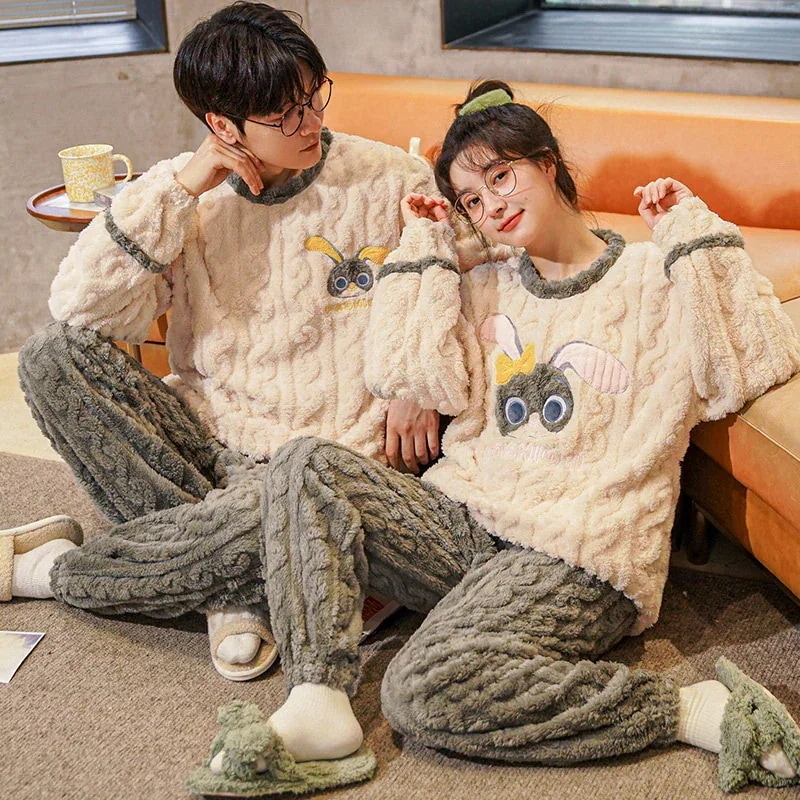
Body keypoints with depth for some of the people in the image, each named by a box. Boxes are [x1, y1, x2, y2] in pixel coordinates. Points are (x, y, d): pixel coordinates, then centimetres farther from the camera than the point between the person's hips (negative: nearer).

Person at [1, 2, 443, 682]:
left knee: (261, 521, -39)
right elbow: (81, 312, -9)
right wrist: (179, 187, -13)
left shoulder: (392, 181, -1)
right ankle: (234, 588, -18)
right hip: (211, 441, 3)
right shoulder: (188, 195, 3)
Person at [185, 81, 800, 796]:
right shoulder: (482, 291, 18)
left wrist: (698, 236, -10)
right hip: (462, 522, 6)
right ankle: (317, 708, -25)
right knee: (308, 467, -15)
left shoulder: (650, 279, 2)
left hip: (578, 556, -6)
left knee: (423, 694, -29)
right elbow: (406, 376, 2)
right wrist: (424, 250, 5)